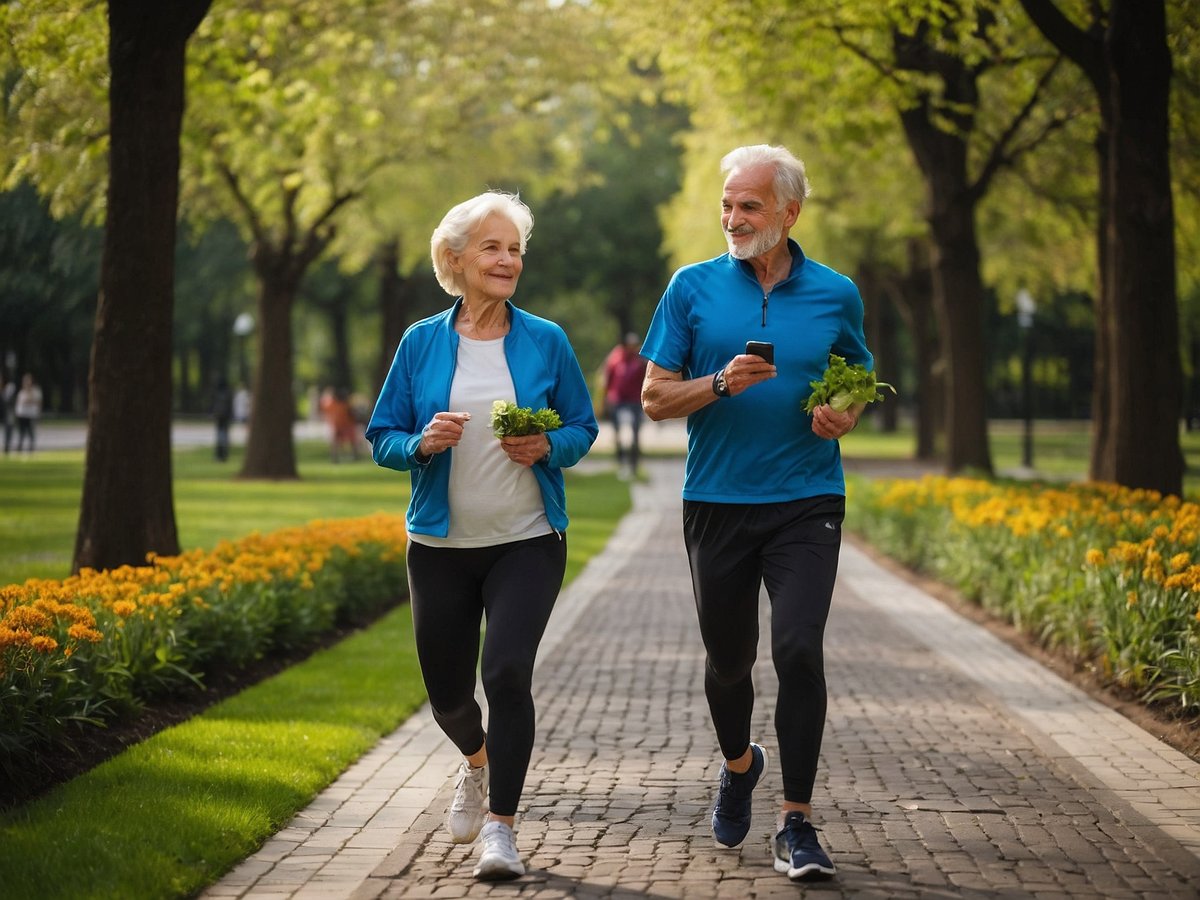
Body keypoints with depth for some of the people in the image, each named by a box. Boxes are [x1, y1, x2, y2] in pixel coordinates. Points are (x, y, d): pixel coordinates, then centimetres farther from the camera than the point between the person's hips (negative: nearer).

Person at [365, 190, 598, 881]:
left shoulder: (546, 342, 1)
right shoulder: (421, 344, 2)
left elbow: (583, 428, 7)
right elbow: (383, 437, 5)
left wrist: (548, 446, -14)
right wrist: (423, 443, -16)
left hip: (527, 544, -2)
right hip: (441, 545, 2)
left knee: (507, 670, -19)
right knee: (448, 690, 10)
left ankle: (501, 826, -7)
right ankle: (478, 761, 46)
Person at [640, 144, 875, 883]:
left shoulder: (836, 295, 3)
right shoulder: (693, 288, 1)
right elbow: (655, 398, 2)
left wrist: (845, 417, -6)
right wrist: (720, 384, -17)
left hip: (806, 503, -1)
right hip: (717, 503, 1)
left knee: (798, 650, -15)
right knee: (728, 658, 12)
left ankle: (797, 822, -6)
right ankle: (740, 764, 43)